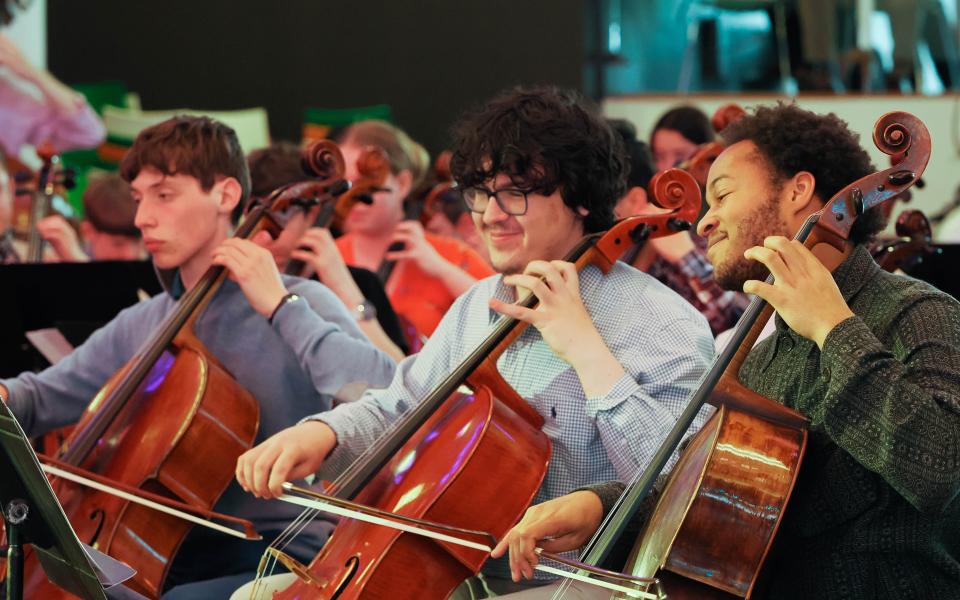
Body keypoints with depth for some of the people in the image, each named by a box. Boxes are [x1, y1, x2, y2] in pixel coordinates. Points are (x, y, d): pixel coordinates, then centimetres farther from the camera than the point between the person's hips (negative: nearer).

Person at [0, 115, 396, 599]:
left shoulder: (297, 303, -6)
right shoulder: (141, 326, 12)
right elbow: (39, 397, 20)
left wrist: (281, 306, -20)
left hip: (277, 558, -6)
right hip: (170, 548, 6)